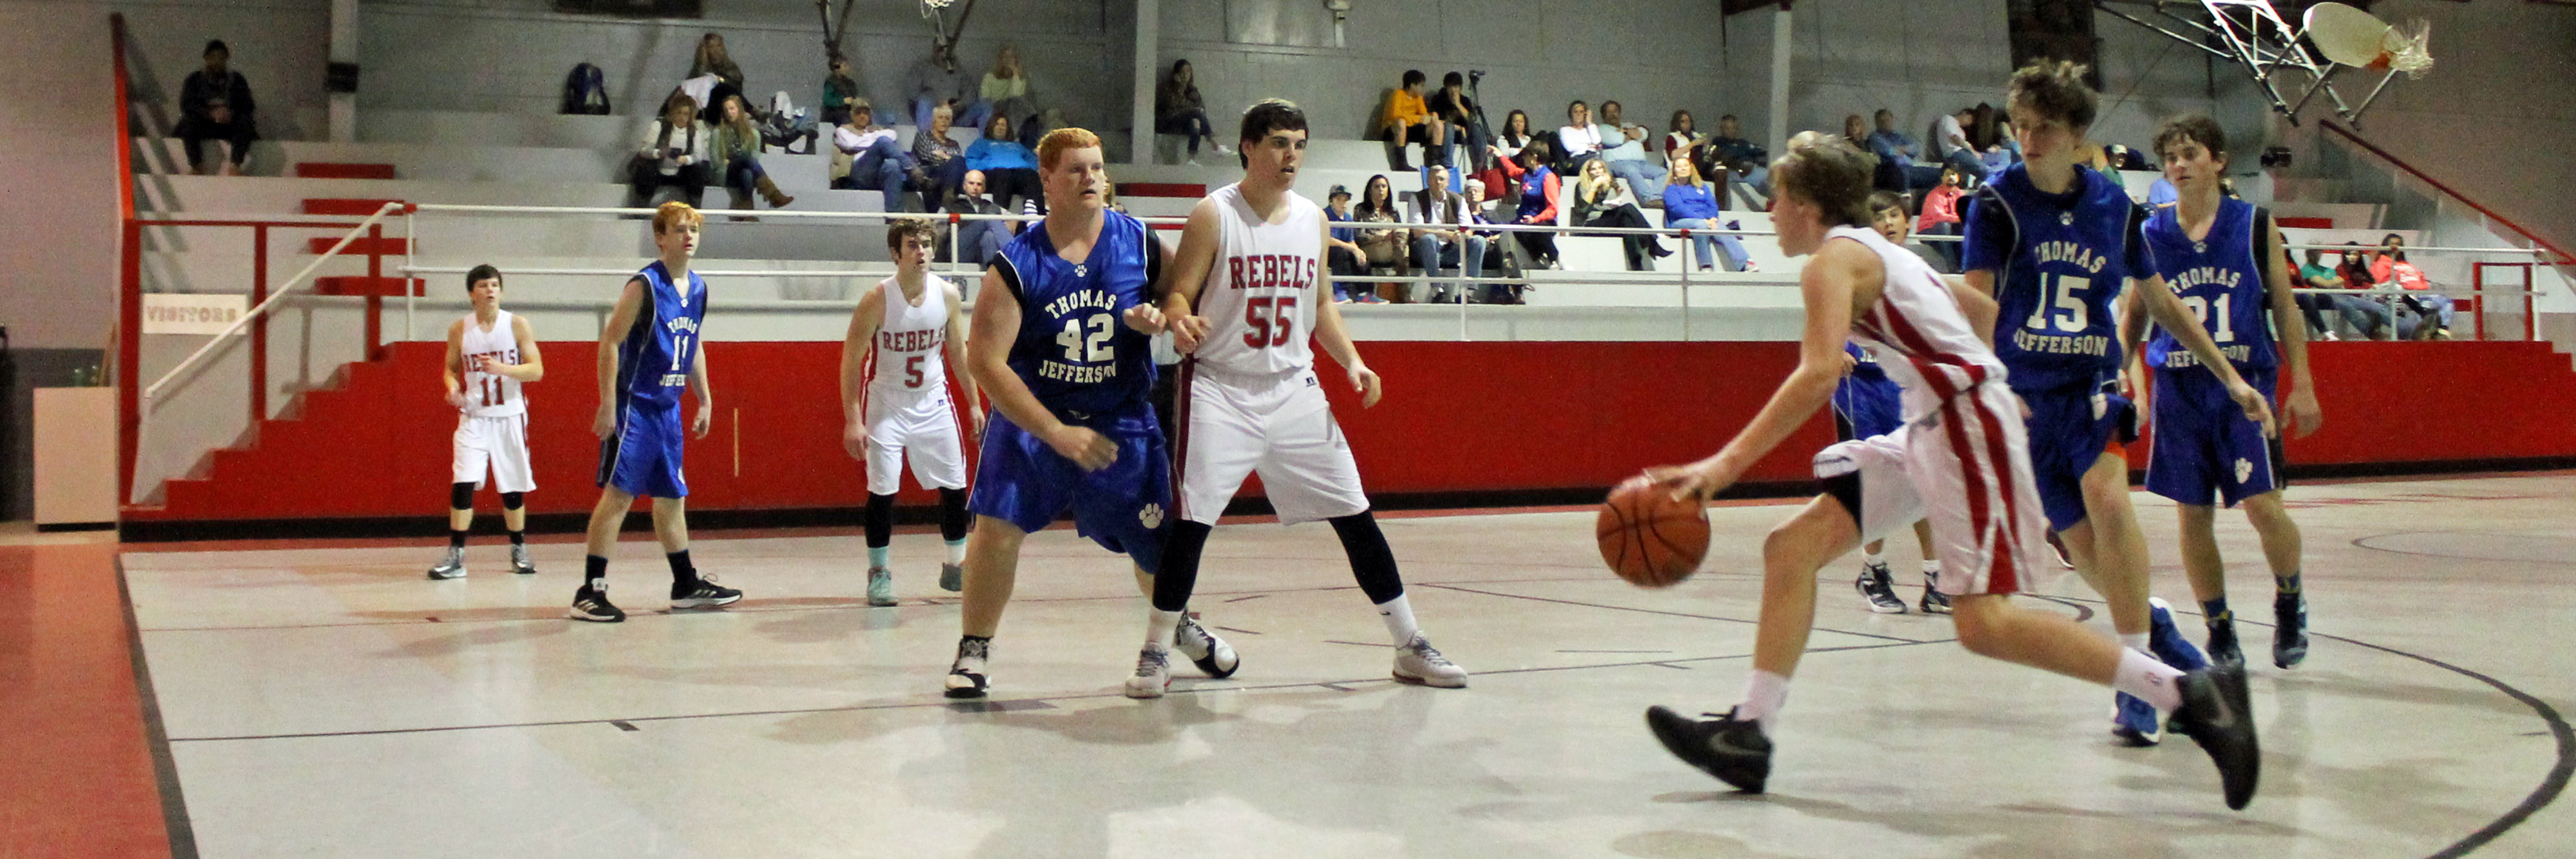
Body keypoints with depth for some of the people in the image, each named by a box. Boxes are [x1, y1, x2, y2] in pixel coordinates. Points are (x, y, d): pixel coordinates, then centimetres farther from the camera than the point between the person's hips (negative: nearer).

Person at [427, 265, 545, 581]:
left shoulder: (517, 325, -4)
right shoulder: (460, 329, 1)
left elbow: (537, 370, -7)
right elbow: (451, 368, 13)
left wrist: (501, 369, -23)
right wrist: (453, 388, -9)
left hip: (510, 417, -1)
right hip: (473, 417, 1)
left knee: (513, 489, 7)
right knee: (462, 484, -11)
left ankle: (519, 551, 25)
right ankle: (456, 557, -5)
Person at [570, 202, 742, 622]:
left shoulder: (698, 287, 10)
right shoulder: (644, 285, -13)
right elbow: (610, 342, -14)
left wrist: (705, 400, 20)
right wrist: (608, 405, -18)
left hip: (669, 409, 8)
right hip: (634, 406, -8)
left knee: (672, 498, 16)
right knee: (618, 494, -9)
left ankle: (687, 585, 26)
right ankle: (590, 591, -6)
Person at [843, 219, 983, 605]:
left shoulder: (948, 295, -8)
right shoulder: (877, 300, -18)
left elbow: (958, 350, 7)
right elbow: (851, 360, -14)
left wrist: (974, 403, 8)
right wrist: (853, 421, -19)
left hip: (933, 403, 4)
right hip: (886, 405, -4)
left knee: (955, 486, 5)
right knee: (883, 490, -9)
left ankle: (956, 567, 21)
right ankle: (879, 573, 4)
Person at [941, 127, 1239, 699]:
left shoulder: (1141, 244, -7)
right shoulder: (1017, 265, -14)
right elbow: (985, 360, -17)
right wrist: (1056, 434, -23)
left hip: (1124, 421, 2)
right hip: (1032, 417, -2)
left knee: (1160, 544, 10)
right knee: (997, 524, -18)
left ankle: (1181, 626, 43)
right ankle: (974, 650, 2)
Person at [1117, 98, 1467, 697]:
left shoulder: (1312, 219, 7)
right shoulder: (1214, 215, -8)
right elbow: (1178, 296, -8)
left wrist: (1352, 361, 3)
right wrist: (1180, 323, -31)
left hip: (1294, 389, 5)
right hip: (1221, 388, -4)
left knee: (1355, 517, 4)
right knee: (1191, 521, -11)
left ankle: (1411, 648, 14)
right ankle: (1155, 653, 5)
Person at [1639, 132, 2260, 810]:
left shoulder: (1833, 260, -8)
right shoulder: (1874, 252, 21)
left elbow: (1819, 375, -23)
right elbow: (1981, 309, 31)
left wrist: (1725, 465, -26)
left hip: (1968, 424, -10)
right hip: (1930, 431, 10)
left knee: (1983, 623, -17)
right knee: (1791, 547, 5)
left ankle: (2190, 694, -11)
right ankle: (1749, 736, 4)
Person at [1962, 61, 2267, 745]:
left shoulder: (2113, 205, 2)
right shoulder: (1997, 203, -6)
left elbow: (2159, 299, 14)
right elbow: (1977, 303, -15)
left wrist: (2231, 379, 17)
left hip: (2091, 385, 1)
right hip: (2023, 393, 0)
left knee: (2106, 497, -26)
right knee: (2083, 545, 0)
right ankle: (2152, 624, 32)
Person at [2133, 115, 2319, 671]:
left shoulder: (2256, 226, 2)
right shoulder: (2151, 234, 5)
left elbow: (2285, 307, 5)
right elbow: (2133, 318, 13)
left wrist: (2302, 385, 0)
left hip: (2244, 383, -2)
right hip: (2178, 390, 2)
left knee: (2263, 506, -10)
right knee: (2192, 515, 3)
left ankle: (2289, 601, 18)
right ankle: (2219, 628, 18)